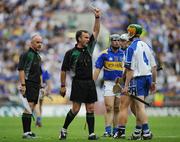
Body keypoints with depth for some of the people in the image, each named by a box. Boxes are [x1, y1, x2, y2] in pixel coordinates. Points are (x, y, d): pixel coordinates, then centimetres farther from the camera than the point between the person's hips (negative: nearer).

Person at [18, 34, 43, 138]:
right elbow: (21, 70, -13)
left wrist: (41, 86, 21)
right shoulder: (26, 55, -6)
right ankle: (26, 133, -16)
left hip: (36, 86, 9)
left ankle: (28, 131, 14)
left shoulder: (38, 56, 19)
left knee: (32, 108, 9)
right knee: (29, 107, -14)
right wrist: (23, 84, -21)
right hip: (29, 85, -9)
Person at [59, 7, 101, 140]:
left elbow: (96, 31, 10)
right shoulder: (71, 53, -3)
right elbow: (64, 70, 0)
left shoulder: (89, 48, 11)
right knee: (76, 108, -7)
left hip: (90, 83, 5)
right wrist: (63, 86, -1)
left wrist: (97, 17, 0)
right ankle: (64, 129, 8)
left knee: (91, 108, 2)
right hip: (78, 83, -5)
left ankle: (91, 133, 3)